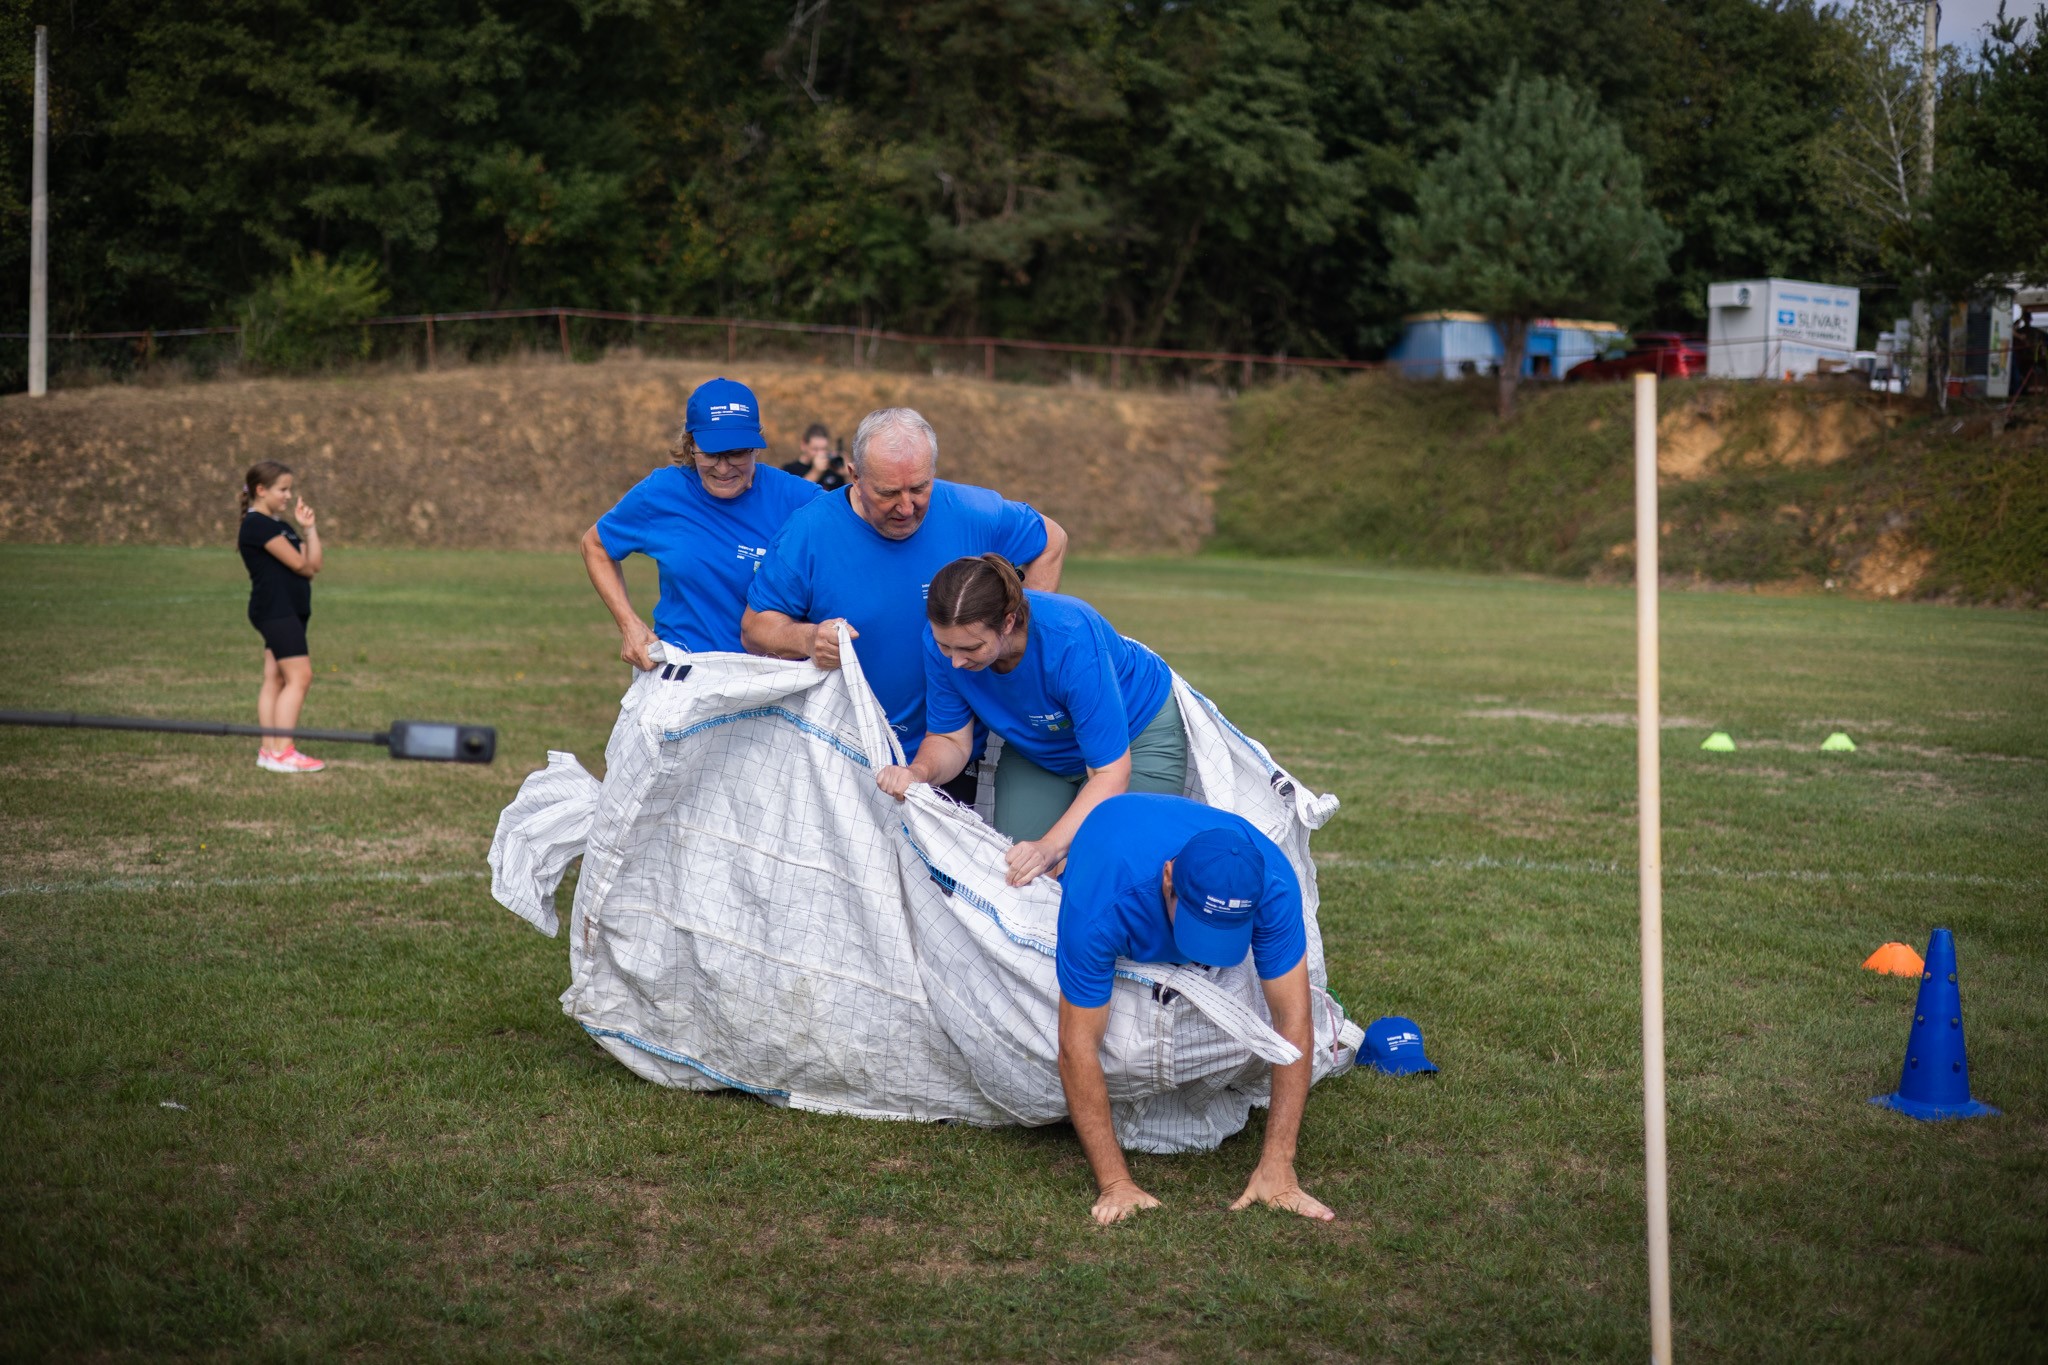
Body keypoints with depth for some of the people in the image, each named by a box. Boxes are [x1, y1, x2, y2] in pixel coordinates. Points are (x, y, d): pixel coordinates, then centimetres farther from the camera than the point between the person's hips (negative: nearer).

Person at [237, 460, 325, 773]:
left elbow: (314, 565, 9)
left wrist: (310, 528, 1)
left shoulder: (281, 526, 20)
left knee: (275, 680, 9)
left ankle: (269, 749, 11)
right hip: (275, 609, -10)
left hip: (290, 610, 10)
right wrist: (307, 564, 7)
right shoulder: (258, 524, -10)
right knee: (299, 677, -13)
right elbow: (299, 565, -15)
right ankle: (282, 752, -14)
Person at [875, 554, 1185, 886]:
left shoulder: (1072, 641, -42)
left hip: (1137, 729, -4)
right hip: (1037, 750, 4)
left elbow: (1110, 774, -37)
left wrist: (1050, 847, -51)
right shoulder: (946, 636, -28)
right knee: (1011, 869, -8)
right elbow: (950, 739, -14)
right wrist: (919, 771, -38)